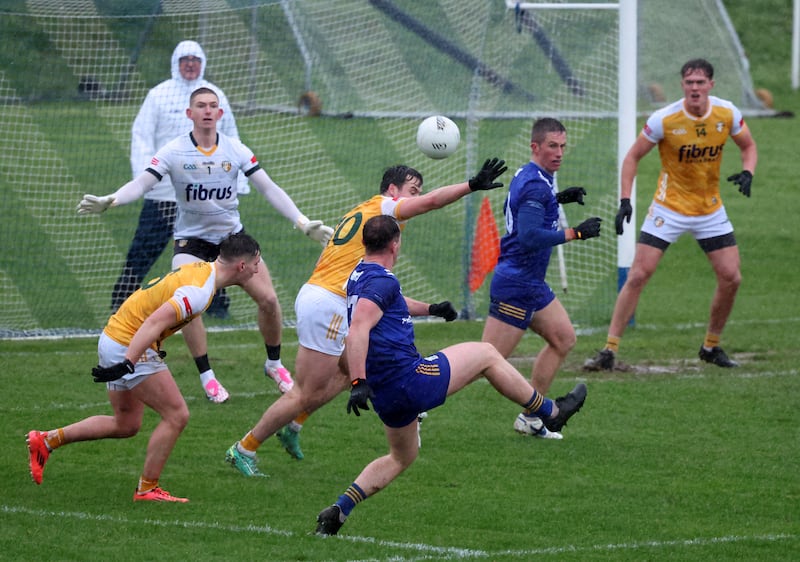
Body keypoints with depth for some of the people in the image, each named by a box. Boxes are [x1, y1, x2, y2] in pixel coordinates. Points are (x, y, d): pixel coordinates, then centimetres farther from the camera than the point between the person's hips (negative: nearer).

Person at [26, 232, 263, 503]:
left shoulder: (201, 269, 7)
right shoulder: (199, 290, -23)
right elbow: (154, 322, -32)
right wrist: (127, 364, -36)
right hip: (129, 347, -10)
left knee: (126, 425, 19)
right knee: (176, 415, -6)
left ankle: (47, 440, 23)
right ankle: (147, 488, 2)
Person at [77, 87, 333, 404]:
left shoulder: (236, 151, -4)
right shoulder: (173, 152, -10)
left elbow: (269, 189, 0)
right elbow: (141, 184, -17)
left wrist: (304, 223, -6)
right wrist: (109, 201, -36)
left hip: (233, 234, 2)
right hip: (191, 238, -2)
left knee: (268, 299, -7)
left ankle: (274, 363, 19)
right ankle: (206, 375, -9)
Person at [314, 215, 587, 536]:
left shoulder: (359, 276, 15)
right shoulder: (382, 280, -16)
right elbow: (358, 329, -30)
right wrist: (357, 383, -35)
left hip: (384, 395, 9)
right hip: (413, 380, -9)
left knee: (402, 457, 27)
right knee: (486, 354, 10)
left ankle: (338, 511, 8)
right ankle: (550, 412, 22)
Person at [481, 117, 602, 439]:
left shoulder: (527, 177, 11)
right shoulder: (536, 186, -20)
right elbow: (529, 237, -28)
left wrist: (555, 200, 20)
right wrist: (575, 233, -24)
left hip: (531, 284, 11)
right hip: (517, 284, -11)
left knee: (564, 338, 15)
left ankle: (530, 418, 17)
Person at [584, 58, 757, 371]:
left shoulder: (727, 114, -10)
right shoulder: (664, 120, -18)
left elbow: (748, 146, 8)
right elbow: (632, 157, -7)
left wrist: (747, 173, -13)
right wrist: (625, 200, -17)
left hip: (710, 210, 3)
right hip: (669, 208, -3)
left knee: (731, 278, -2)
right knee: (638, 275, -11)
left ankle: (711, 347, 20)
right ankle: (609, 351, -7)